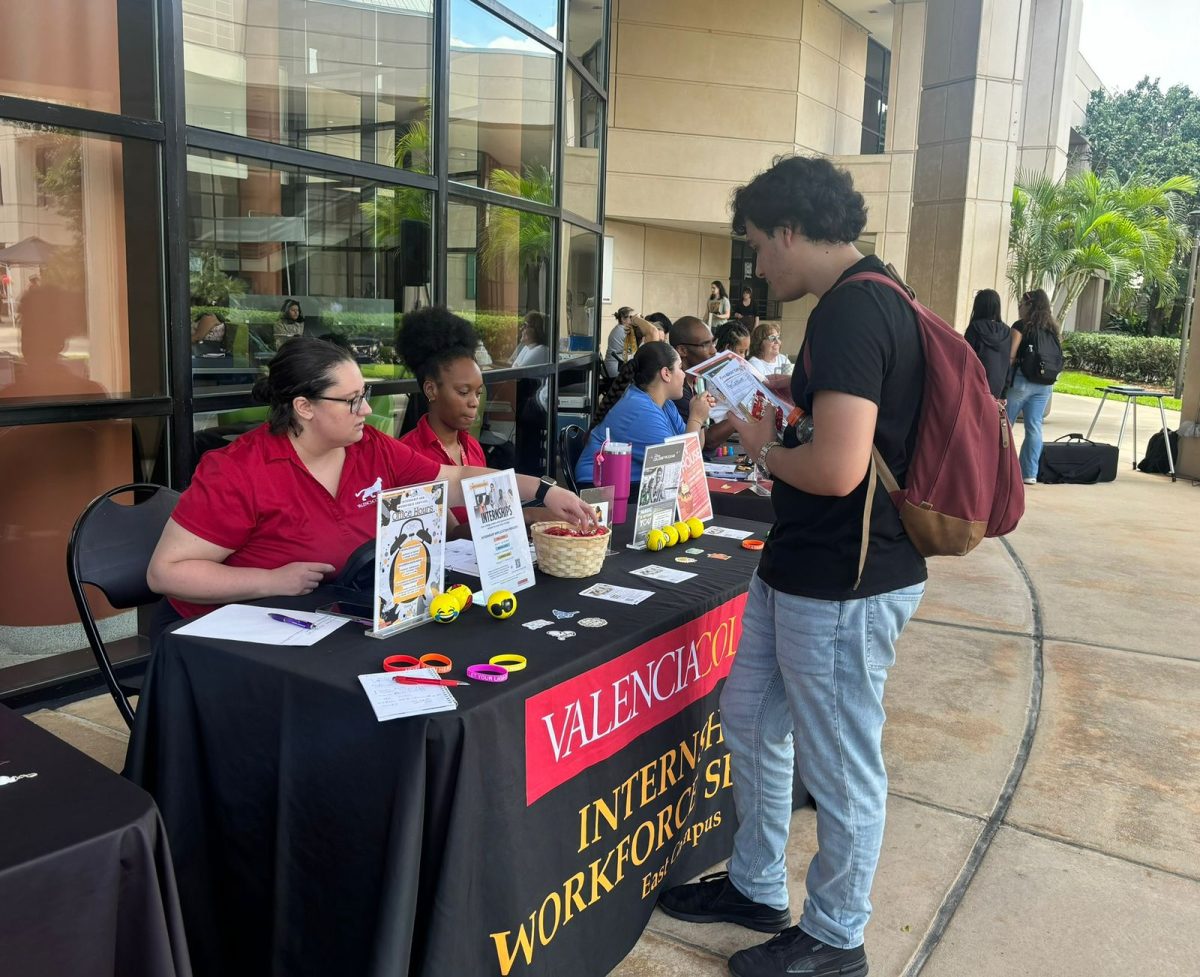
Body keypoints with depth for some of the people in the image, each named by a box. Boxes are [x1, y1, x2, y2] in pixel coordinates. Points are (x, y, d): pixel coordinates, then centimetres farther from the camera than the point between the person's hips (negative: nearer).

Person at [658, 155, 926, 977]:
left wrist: (763, 449, -11)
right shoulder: (869, 300, 11)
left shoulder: (850, 313, -22)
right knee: (751, 718, 22)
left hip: (844, 585, -11)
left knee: (840, 766, 8)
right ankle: (756, 888, 41)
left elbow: (837, 468, -29)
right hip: (803, 567, 11)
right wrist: (780, 416, 11)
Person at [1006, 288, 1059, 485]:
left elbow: (1011, 356, -13)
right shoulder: (1051, 329, 11)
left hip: (1022, 380, -6)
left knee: (1005, 424, 4)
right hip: (1045, 384, 6)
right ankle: (1030, 473, 7)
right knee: (1034, 426, 7)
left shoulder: (1021, 326, -7)